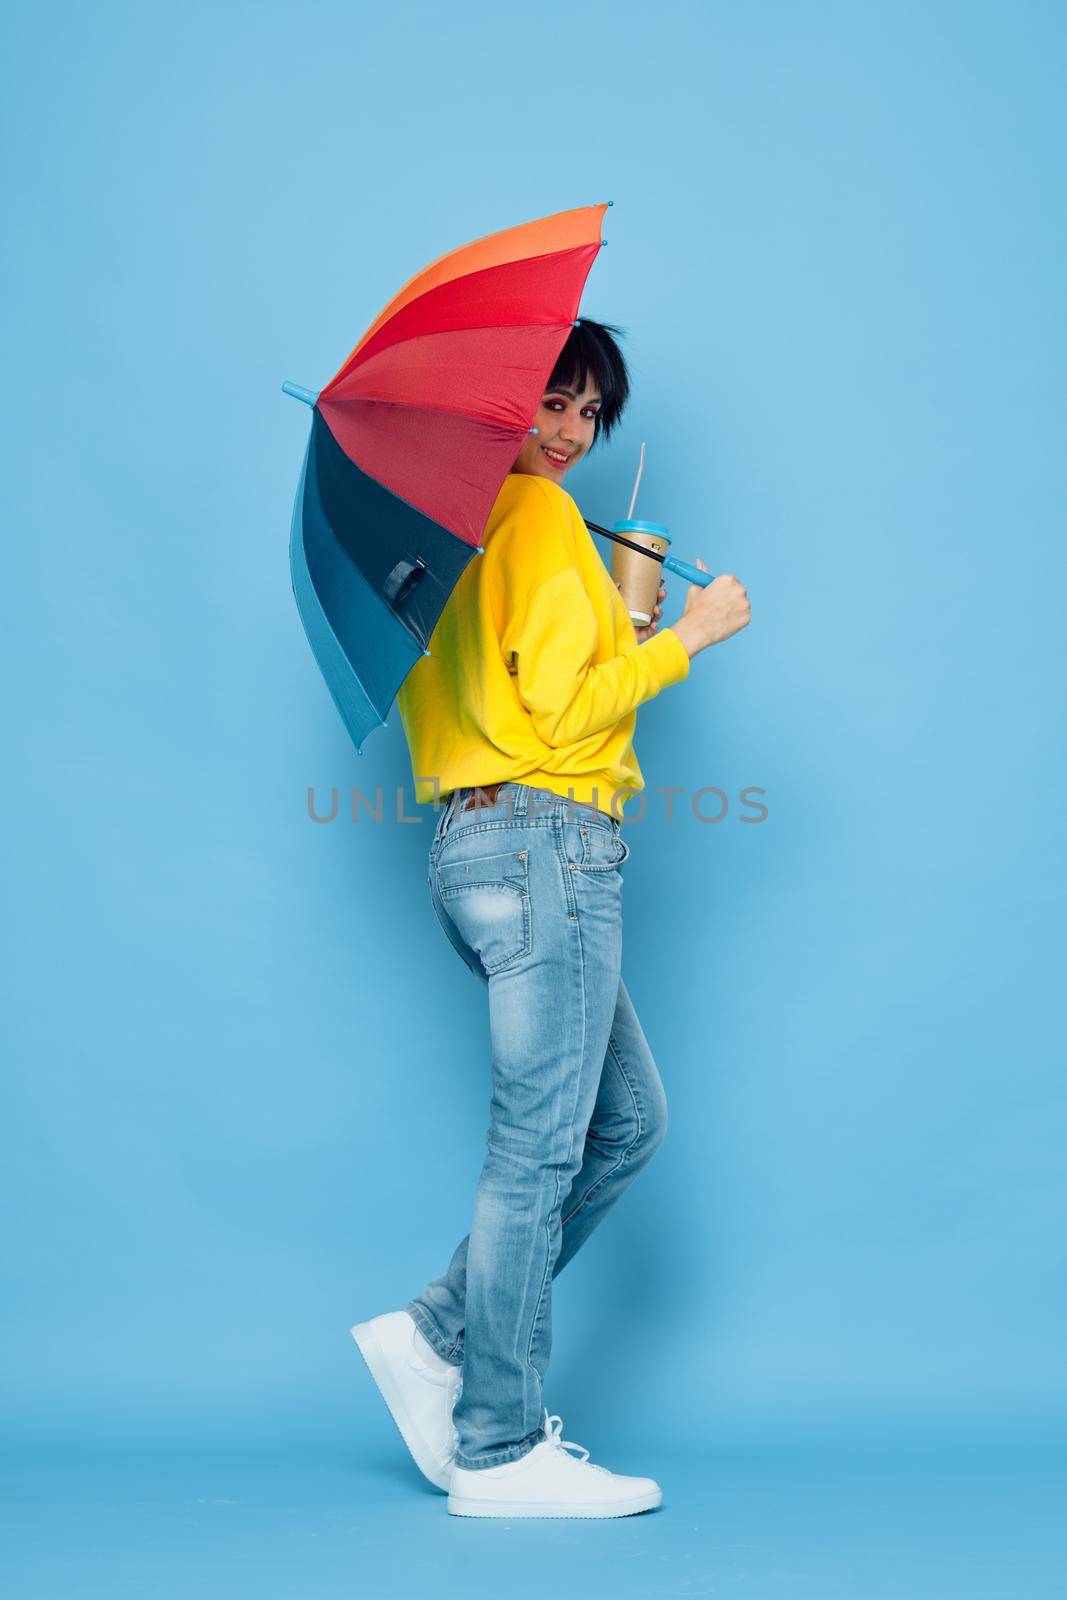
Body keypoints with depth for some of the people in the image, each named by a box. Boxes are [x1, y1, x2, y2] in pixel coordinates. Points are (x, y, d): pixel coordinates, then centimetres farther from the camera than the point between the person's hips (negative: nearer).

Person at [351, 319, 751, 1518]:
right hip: (546, 843, -10)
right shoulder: (540, 514, -7)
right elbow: (558, 711, -14)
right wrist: (684, 637, -6)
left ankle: (435, 1334, 17)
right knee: (540, 1147, -4)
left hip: (481, 844, 10)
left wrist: (621, 625, 19)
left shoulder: (462, 523, 21)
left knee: (627, 1121, 15)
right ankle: (499, 1451, 5)